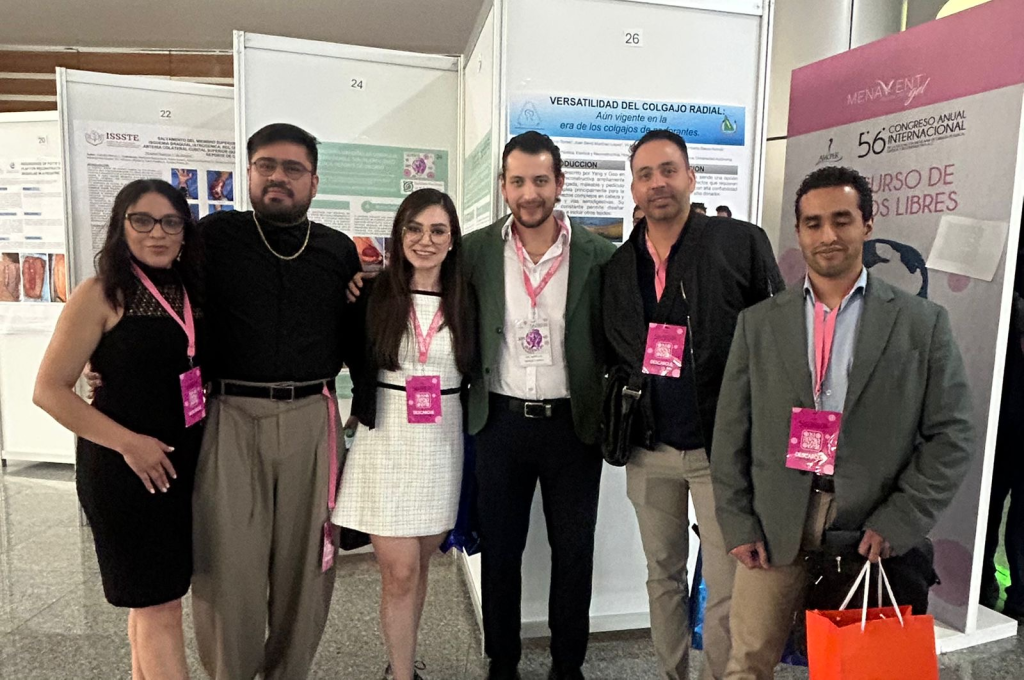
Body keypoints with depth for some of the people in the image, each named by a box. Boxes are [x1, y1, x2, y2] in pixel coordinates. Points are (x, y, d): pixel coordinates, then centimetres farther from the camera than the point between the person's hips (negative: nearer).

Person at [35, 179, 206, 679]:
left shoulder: (193, 291, 6)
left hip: (187, 462, 6)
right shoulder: (102, 293, -9)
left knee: (150, 594, 20)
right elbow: (49, 390, -12)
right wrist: (129, 443, -16)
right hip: (126, 467, -5)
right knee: (160, 603, 1)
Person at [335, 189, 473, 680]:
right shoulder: (374, 296, -3)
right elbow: (356, 364, 8)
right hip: (387, 443, -2)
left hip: (443, 445, 2)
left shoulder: (464, 301, 2)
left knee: (418, 566, 16)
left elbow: (475, 373, 9)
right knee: (399, 572, 0)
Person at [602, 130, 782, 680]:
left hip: (721, 447, -4)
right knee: (663, 576, 18)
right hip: (648, 450, 4)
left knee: (727, 586, 5)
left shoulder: (741, 243, -6)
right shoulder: (618, 266, 7)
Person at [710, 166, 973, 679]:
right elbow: (731, 433, 4)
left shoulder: (922, 322, 3)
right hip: (774, 526, 1)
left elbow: (951, 434, 0)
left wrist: (899, 522, -8)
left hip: (874, 530, 0)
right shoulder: (759, 323, 5)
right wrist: (737, 524, -2)